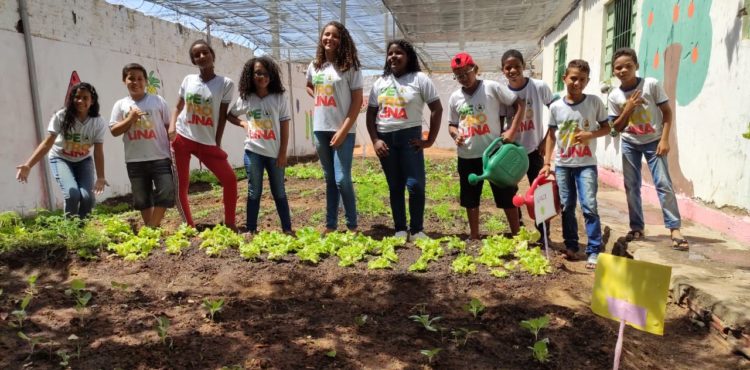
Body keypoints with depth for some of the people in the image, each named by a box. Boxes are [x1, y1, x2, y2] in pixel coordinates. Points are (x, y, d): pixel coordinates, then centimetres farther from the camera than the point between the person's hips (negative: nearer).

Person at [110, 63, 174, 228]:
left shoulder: (158, 101, 3)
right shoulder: (121, 105, 5)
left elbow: (169, 126, 5)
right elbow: (114, 131, 3)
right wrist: (130, 119, -11)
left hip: (160, 157, -1)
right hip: (135, 161, 2)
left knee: (166, 193, -8)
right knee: (142, 199, 11)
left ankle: (153, 227, 7)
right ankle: (149, 228, 25)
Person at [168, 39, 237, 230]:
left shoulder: (225, 84, -4)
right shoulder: (188, 80, 2)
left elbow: (223, 116, -2)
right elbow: (178, 107, 9)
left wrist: (217, 144, -4)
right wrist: (172, 127, -9)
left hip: (207, 142, -2)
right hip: (182, 139, 2)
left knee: (230, 179, -9)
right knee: (180, 185, 3)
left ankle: (229, 224, 7)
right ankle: (190, 226, 18)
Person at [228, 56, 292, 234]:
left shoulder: (279, 98, -3)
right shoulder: (245, 99, 1)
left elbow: (284, 127, -2)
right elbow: (230, 115, 17)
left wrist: (283, 153, -5)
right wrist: (243, 123, -3)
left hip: (274, 153, -1)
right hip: (253, 152, 1)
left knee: (279, 193, 10)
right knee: (254, 192, 8)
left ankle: (287, 229, 17)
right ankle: (251, 230, 16)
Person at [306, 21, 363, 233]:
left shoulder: (350, 67, -6)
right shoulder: (314, 66, 9)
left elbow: (357, 100, -9)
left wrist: (343, 130, -15)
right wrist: (318, 99, 8)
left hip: (343, 130, -5)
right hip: (320, 129, 5)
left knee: (342, 179, -9)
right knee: (330, 179, 12)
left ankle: (352, 226, 5)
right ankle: (331, 225, 21)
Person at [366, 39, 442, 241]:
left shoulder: (419, 79, 0)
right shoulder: (380, 82, 12)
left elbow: (437, 108, -3)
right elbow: (371, 113, 12)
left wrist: (430, 139, -8)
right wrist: (375, 140, -1)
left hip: (409, 137, -4)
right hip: (385, 139, 4)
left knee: (415, 185, -10)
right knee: (395, 187, 9)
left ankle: (417, 230, 5)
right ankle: (400, 230, 17)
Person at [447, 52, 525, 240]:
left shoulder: (492, 87, -5)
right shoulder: (455, 97, 6)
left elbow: (520, 104, -4)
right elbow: (452, 124, 16)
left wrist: (512, 131, -14)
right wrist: (456, 134, -7)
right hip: (467, 156, 4)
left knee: (506, 196, 4)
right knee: (470, 198, 13)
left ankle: (517, 235, 17)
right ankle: (474, 236, 27)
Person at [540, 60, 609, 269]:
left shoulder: (595, 102, -4)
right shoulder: (556, 107, -1)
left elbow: (606, 127, 5)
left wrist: (591, 135, -16)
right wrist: (547, 162, 4)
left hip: (586, 164, -2)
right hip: (562, 165, 2)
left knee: (589, 206, -9)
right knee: (567, 207, 9)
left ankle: (594, 251, 0)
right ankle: (571, 246, 23)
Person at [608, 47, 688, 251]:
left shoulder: (651, 84, -12)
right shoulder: (614, 96, -4)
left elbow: (667, 112, -7)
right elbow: (617, 128, 0)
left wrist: (664, 139, -16)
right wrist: (628, 109, -16)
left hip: (653, 142, -3)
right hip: (630, 144, 3)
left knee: (663, 183, -9)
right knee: (631, 186, 5)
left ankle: (674, 228, -3)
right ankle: (637, 227, 16)